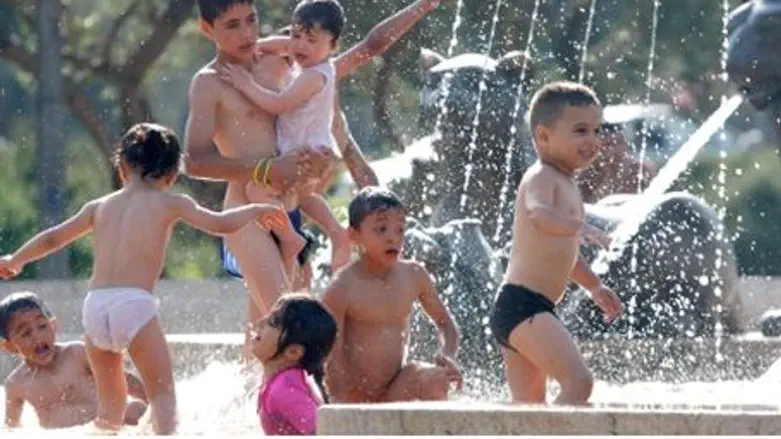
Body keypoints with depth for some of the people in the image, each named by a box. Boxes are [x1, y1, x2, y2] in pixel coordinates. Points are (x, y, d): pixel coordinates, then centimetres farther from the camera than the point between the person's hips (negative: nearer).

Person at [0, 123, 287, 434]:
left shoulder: (99, 207, 21)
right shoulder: (170, 204, 10)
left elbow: (53, 238, 30)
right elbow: (220, 224, 8)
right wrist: (255, 211, 27)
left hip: (95, 306, 4)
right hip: (134, 303, -4)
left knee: (110, 400, 16)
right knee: (162, 391, -2)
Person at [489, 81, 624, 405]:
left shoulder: (565, 183, 23)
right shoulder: (541, 178, -9)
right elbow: (540, 214, -33)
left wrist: (594, 286, 44)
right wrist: (582, 228, -48)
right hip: (522, 305, -11)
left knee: (529, 406, 10)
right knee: (578, 381, -21)